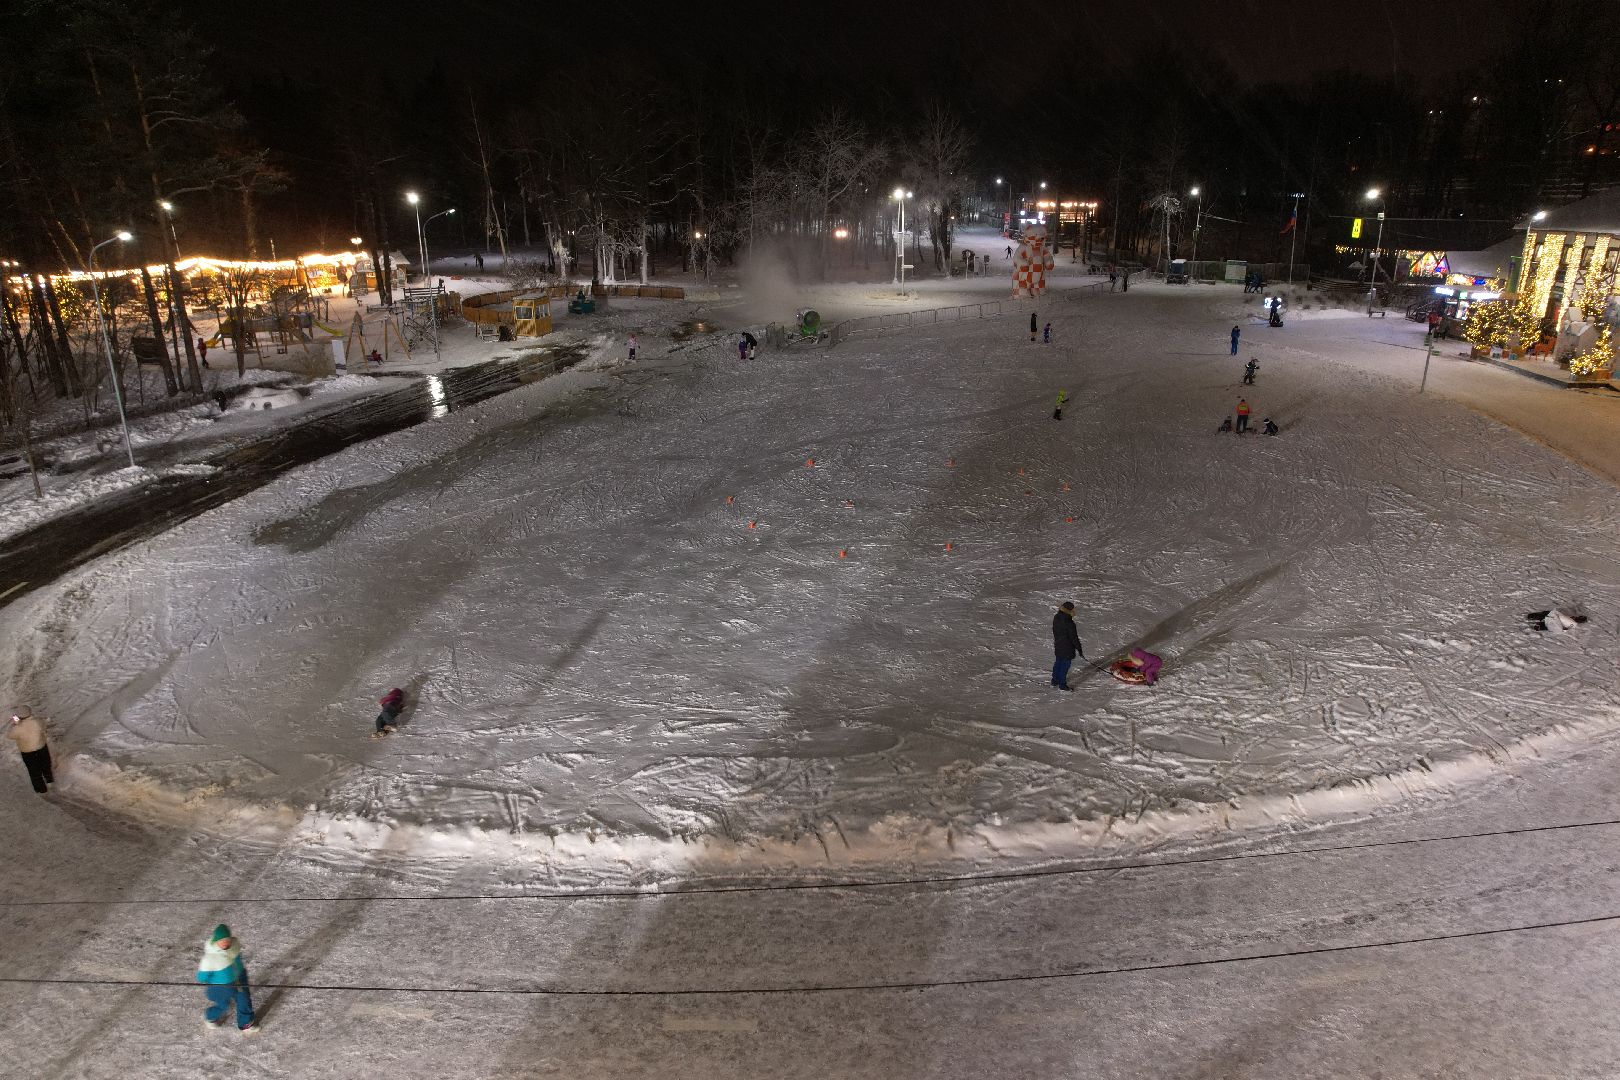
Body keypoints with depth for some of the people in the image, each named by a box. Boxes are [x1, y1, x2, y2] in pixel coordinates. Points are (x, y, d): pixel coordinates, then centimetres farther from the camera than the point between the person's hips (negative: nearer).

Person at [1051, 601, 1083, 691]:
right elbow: (1074, 637, -21)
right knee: (1065, 664, 7)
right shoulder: (1069, 622, -29)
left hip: (1058, 646, 8)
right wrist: (1079, 649, -11)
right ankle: (1062, 685, 19)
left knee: (1058, 662, 24)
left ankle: (1055, 680, 39)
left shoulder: (1056, 618, -4)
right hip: (1067, 647, -8)